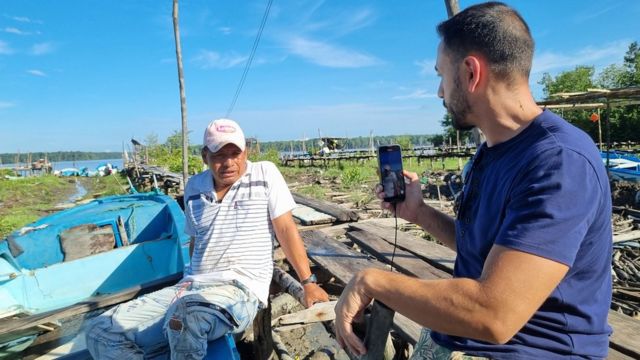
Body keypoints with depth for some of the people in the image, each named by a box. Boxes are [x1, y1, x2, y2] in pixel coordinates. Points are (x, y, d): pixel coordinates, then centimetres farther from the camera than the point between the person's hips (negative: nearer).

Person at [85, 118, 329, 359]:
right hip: (192, 287, 6)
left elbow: (285, 229, -2)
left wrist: (308, 283, -1)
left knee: (185, 315, -39)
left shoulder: (265, 173, -2)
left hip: (242, 290, -5)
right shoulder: (194, 187, 11)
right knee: (101, 333, -8)